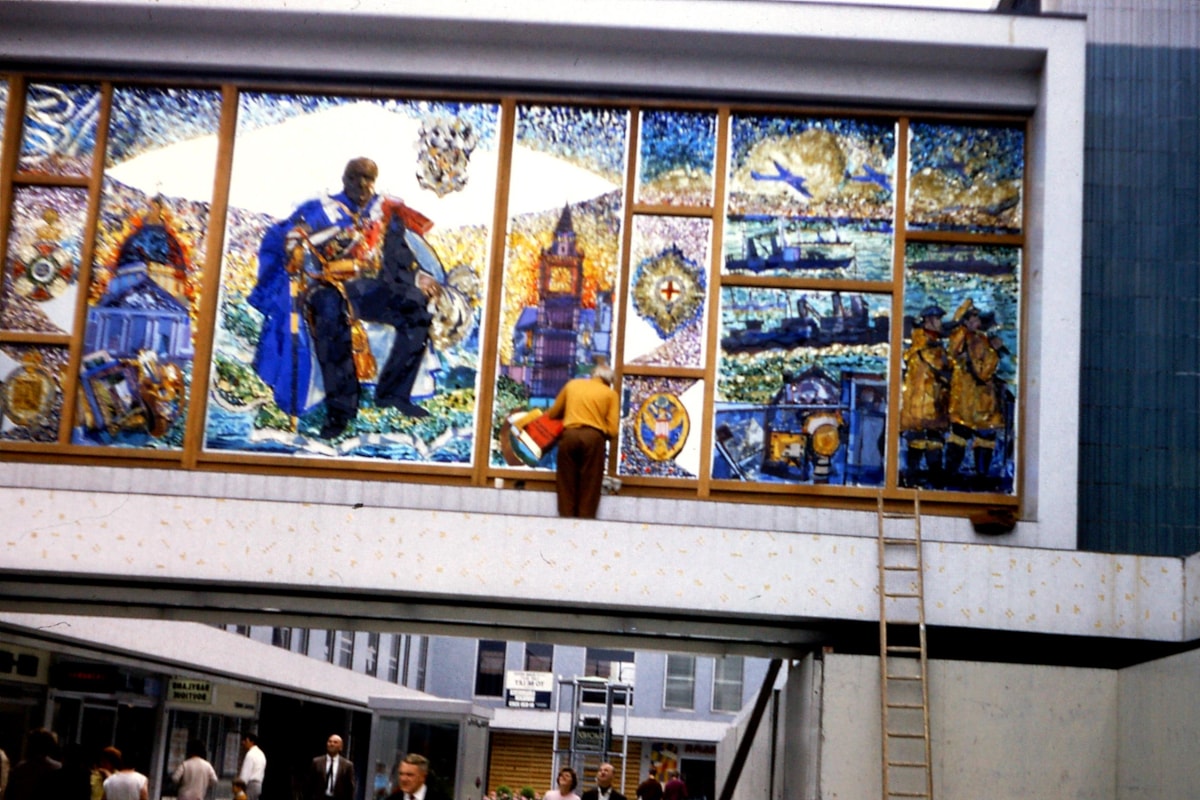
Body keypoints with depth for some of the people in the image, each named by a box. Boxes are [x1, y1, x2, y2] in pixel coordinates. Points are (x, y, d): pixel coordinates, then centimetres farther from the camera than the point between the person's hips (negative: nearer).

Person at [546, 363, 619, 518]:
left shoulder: (572, 384, 19)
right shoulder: (610, 393, 12)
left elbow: (553, 413, 27)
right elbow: (612, 430, 3)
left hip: (569, 434, 2)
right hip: (593, 437, -2)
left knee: (567, 486, 6)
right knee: (589, 487, 1)